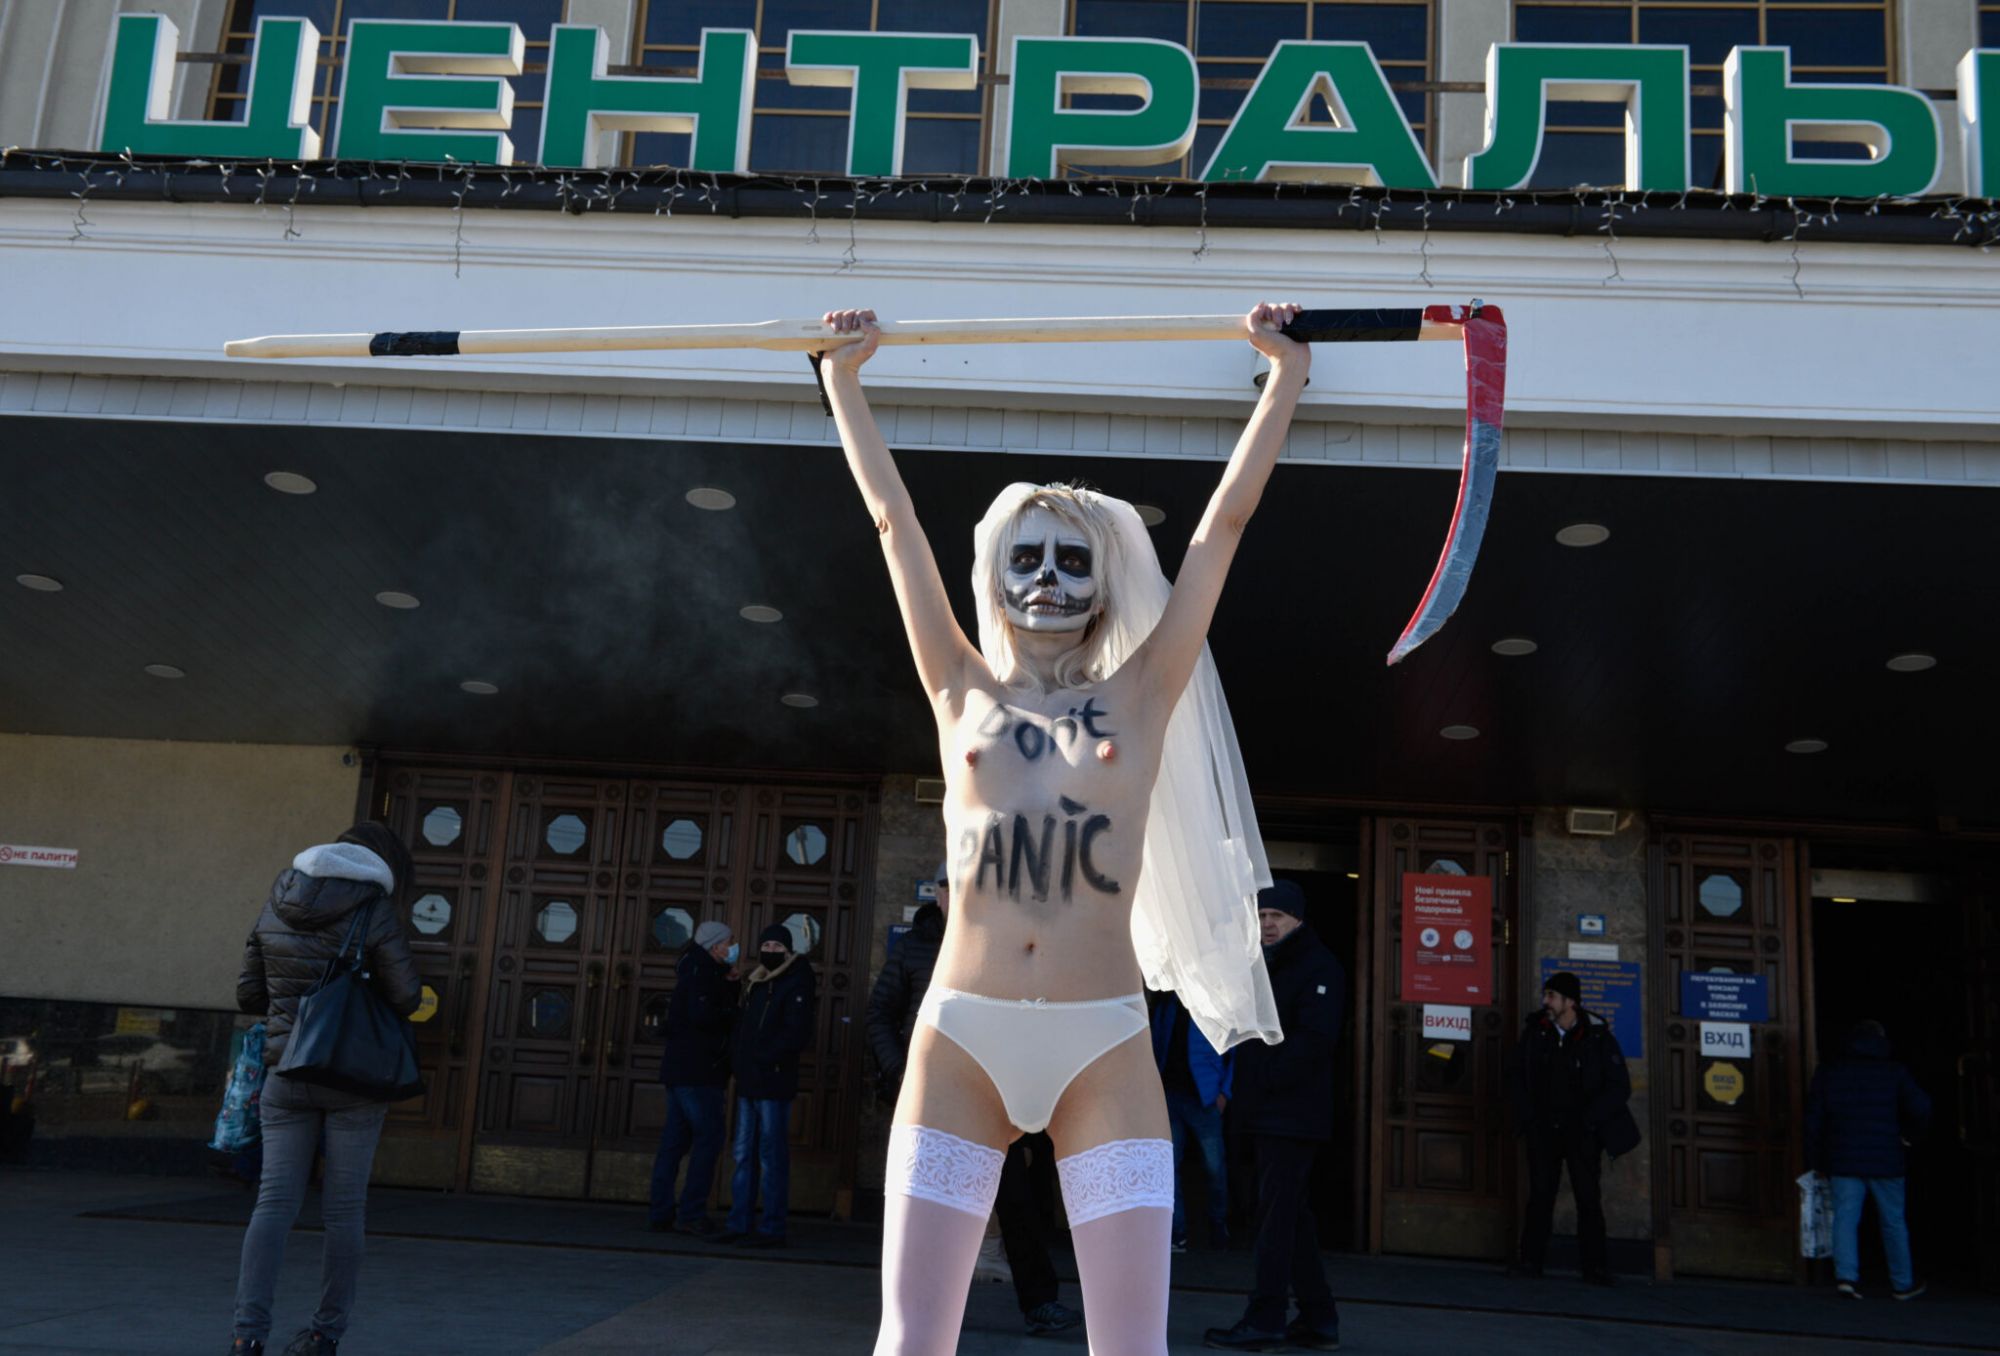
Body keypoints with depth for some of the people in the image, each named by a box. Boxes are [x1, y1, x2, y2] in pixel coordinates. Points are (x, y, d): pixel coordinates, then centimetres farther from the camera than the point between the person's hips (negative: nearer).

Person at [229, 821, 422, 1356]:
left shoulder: (276, 908, 6)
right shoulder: (375, 912, -9)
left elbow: (249, 995, 11)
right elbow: (406, 997, -8)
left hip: (287, 1072, 4)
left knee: (275, 1202, 3)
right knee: (344, 1208, 6)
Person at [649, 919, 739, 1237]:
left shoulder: (698, 972, 20)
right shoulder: (703, 975, -11)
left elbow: (717, 1013, 16)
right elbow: (702, 1016, -23)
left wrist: (731, 985, 5)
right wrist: (735, 1015, -9)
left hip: (680, 1069, 10)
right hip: (697, 1071, -10)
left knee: (675, 1140, 9)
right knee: (709, 1138, -8)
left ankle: (660, 1213, 11)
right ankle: (691, 1213, -8)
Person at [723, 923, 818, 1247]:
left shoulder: (796, 985, -7)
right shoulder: (755, 984, 18)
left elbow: (797, 1035, -15)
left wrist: (763, 1058, -15)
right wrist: (737, 1058, 6)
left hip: (774, 1084, -8)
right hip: (748, 1082, 8)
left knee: (772, 1156, -5)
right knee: (744, 1154, 11)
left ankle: (772, 1229, -1)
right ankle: (739, 1223, 17)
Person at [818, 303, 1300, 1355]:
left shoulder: (1139, 695, 12)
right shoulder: (962, 693, 13)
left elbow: (1226, 519, 12)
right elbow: (891, 513, 15)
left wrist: (1286, 372, 15)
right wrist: (843, 378, 18)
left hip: (1104, 1048, 0)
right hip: (961, 1038, 1)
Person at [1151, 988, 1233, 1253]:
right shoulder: (1165, 1004, 13)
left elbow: (1234, 1050, -3)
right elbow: (1156, 1048, 13)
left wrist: (1224, 1092, -11)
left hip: (1203, 1097, -4)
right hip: (1169, 1094, 4)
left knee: (1215, 1166, 0)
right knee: (1167, 1166, -1)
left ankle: (1219, 1228, 17)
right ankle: (1176, 1234, 3)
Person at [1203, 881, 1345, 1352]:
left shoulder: (1319, 967, -9)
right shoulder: (1267, 969, 20)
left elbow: (1315, 1039, -20)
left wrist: (1268, 1079, -17)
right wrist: (1244, 1091, 9)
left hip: (1292, 1116, -9)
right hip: (1265, 1115, 9)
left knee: (1276, 1215, -8)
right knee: (1292, 1215, 12)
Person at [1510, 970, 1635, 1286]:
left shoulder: (1598, 1036, -9)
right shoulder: (1535, 1031, 2)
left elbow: (1620, 1086, -6)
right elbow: (1519, 1074, 11)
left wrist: (1588, 1120, -12)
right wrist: (1526, 1115, 2)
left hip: (1582, 1132, -3)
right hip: (1543, 1130, 3)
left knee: (1588, 1197, -1)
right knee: (1540, 1194, 4)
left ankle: (1596, 1267, 6)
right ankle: (1530, 1260, 9)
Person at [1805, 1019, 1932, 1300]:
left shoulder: (1827, 1072, 5)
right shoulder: (1894, 1072, -1)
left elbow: (1814, 1118, 5)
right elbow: (1920, 1108, -10)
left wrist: (1817, 1160, 11)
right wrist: (1910, 1136, 9)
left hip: (1843, 1160, 1)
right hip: (1886, 1161, -1)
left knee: (1845, 1218, 1)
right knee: (1893, 1223, 10)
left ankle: (1846, 1274, -15)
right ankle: (1902, 1284, 19)